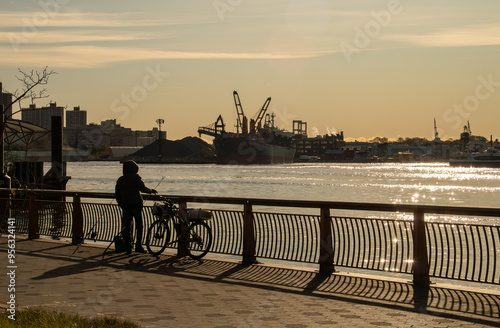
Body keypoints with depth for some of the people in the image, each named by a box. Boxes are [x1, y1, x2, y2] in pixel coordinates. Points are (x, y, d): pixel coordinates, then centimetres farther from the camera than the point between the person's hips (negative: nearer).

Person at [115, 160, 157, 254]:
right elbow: (142, 188, -11)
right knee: (139, 226, 3)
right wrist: (151, 191, 6)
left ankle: (128, 248, 3)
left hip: (125, 206, 4)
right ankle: (138, 246, -6)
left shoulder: (120, 180, 14)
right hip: (136, 204, -4)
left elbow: (117, 195, 16)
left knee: (127, 227, 6)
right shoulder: (135, 177, 0)